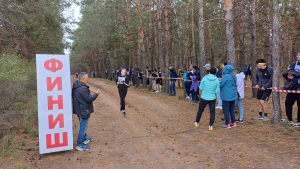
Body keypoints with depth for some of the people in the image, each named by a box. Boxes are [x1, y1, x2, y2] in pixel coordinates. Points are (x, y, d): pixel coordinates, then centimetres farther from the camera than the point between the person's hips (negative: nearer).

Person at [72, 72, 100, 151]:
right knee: (83, 128, 0)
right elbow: (89, 99, -23)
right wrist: (96, 94, -8)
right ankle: (79, 145, 8)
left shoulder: (75, 87, 7)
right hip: (84, 111, -10)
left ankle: (85, 139, 41)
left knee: (83, 126, 25)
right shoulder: (83, 88, -25)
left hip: (79, 110, 10)